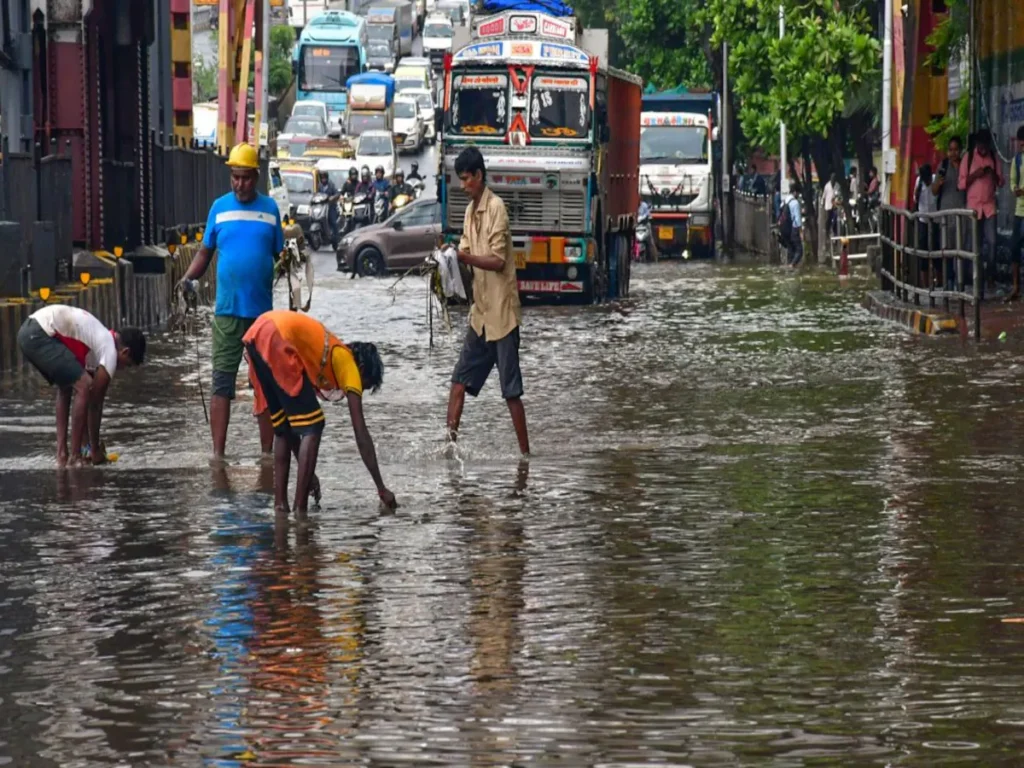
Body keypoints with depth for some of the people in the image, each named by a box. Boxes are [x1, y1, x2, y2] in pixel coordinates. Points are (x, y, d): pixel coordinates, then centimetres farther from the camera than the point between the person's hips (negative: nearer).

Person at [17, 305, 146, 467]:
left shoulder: (103, 341, 26)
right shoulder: (110, 352, -2)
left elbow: (90, 399, 30)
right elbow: (95, 403, 3)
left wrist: (93, 445, 33)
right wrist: (95, 448, 12)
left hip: (29, 330, 10)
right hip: (39, 335, -10)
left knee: (65, 387, 25)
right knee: (84, 386, -7)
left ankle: (62, 454, 21)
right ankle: (74, 457, -2)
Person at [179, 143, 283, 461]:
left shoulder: (270, 208, 6)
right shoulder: (220, 207, 5)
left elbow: (280, 254, 8)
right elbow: (206, 252, 9)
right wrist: (189, 277, -7)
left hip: (263, 309, 1)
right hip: (227, 309, -1)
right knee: (222, 380, -3)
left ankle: (267, 451, 11)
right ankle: (218, 452, -1)